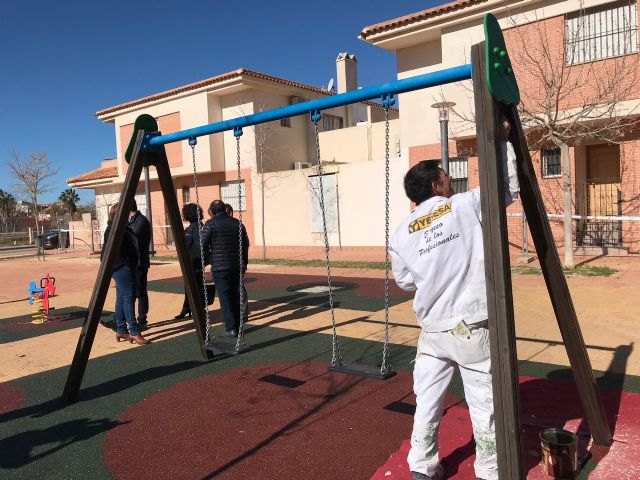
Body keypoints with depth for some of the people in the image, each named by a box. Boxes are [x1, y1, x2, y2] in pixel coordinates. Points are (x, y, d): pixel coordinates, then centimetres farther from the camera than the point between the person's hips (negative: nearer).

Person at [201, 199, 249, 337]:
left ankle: (231, 328, -1)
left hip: (219, 266, -4)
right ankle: (238, 325, 18)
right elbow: (246, 244, 12)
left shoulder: (211, 224, -7)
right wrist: (244, 262, 22)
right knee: (236, 295, 12)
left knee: (225, 297, -1)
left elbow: (203, 245, -7)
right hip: (237, 265, 5)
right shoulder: (237, 223, 7)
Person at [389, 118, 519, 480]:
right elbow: (509, 188, 4)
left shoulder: (402, 234, 3)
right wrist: (502, 140, 11)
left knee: (427, 402, 16)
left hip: (433, 331, 4)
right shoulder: (466, 206, -7)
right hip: (473, 329, -3)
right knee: (484, 405, 11)